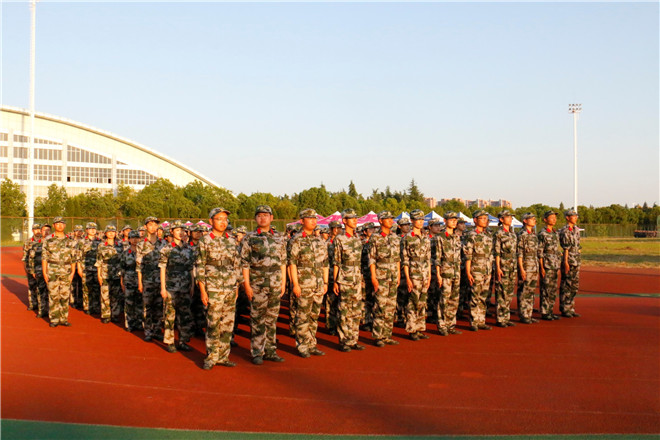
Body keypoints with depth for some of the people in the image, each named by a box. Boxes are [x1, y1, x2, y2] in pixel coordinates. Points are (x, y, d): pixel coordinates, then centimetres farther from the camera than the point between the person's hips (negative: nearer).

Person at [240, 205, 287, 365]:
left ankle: (270, 351, 18)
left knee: (272, 318, 9)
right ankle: (257, 353, 8)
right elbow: (244, 263, -3)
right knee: (258, 319, -1)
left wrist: (283, 282, 7)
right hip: (257, 284, -3)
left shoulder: (279, 238, 10)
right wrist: (247, 285, -9)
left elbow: (283, 261, 13)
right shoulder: (249, 238, -1)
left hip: (275, 284, 4)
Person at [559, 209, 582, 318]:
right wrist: (566, 262, -19)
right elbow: (566, 248, -16)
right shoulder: (565, 231, -11)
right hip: (568, 261, -8)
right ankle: (564, 310, 4)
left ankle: (571, 308, 18)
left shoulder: (576, 229, 14)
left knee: (574, 286, 11)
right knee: (566, 286, -2)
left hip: (576, 261, 8)